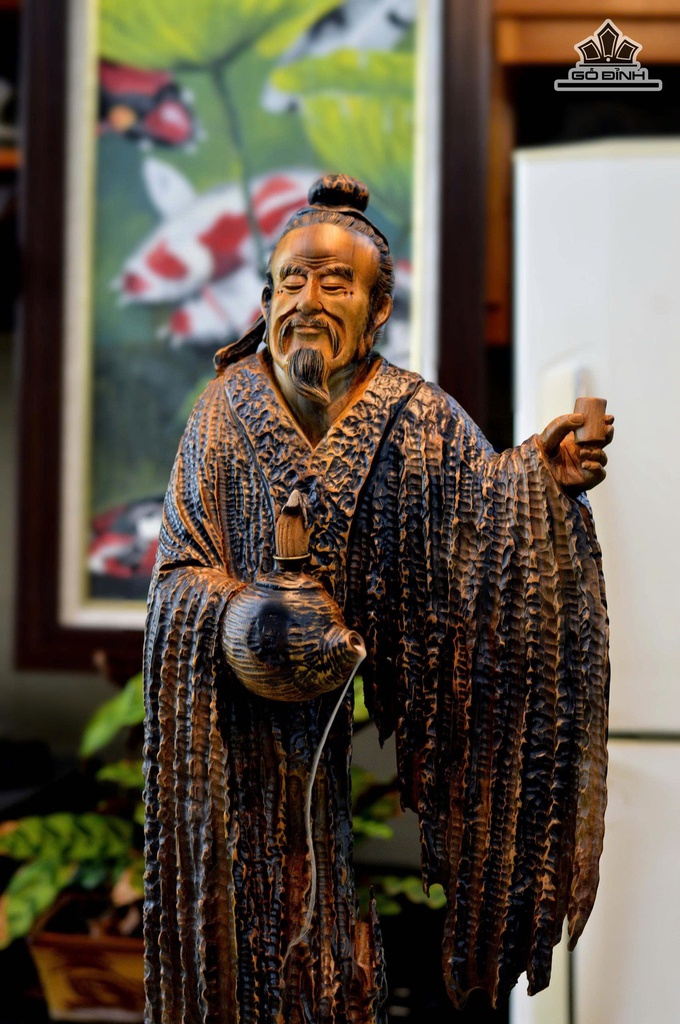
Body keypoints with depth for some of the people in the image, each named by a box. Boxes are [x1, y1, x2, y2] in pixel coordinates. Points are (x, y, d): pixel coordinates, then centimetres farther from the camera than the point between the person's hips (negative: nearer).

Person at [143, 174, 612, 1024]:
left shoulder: (420, 419, -3)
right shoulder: (225, 411, -1)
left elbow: (481, 523, -14)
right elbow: (178, 570, -2)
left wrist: (540, 478, -33)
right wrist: (239, 614, -21)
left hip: (374, 728, 0)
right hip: (250, 740, 0)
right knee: (260, 909, 8)